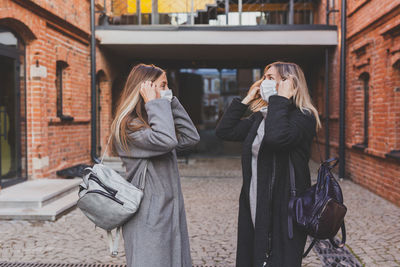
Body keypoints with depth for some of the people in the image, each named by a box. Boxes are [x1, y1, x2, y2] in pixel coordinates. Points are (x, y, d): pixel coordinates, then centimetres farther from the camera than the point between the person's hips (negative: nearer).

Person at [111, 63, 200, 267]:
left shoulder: (151, 120, 15)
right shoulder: (128, 125, -14)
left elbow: (190, 138, 7)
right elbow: (166, 140, -30)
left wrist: (171, 104, 4)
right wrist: (154, 103, -19)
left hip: (169, 211, 9)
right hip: (148, 217, -9)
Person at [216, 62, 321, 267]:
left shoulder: (303, 117, -13)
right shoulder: (260, 116, 11)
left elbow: (277, 137, -33)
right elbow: (224, 131, 5)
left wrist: (281, 99, -21)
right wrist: (246, 99, 6)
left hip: (283, 212, -7)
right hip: (254, 210, 7)